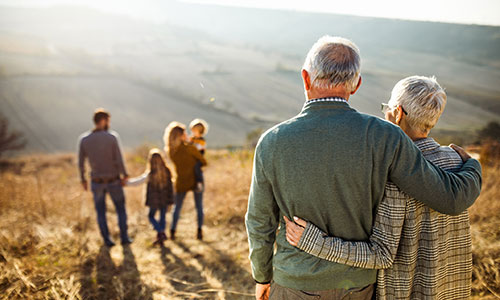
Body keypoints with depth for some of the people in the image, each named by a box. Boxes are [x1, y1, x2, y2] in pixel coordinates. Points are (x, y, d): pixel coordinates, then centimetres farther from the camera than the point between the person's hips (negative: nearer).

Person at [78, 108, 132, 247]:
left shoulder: (83, 139, -9)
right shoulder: (112, 137, -18)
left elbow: (81, 163, -3)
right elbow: (119, 160, -18)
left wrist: (83, 179, 12)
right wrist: (124, 175, -2)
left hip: (96, 182, 2)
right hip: (114, 181, -2)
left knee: (101, 211, 17)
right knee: (121, 209, 17)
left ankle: (107, 239, 20)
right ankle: (124, 237, 21)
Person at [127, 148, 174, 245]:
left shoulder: (150, 174, -16)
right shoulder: (166, 171, -6)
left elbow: (138, 181, -9)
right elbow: (170, 187, -2)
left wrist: (126, 182, 4)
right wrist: (170, 202, 5)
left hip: (154, 201, -3)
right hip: (165, 200, 3)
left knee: (151, 216, 16)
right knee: (162, 217, 14)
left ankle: (161, 233, 0)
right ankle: (160, 239, 18)